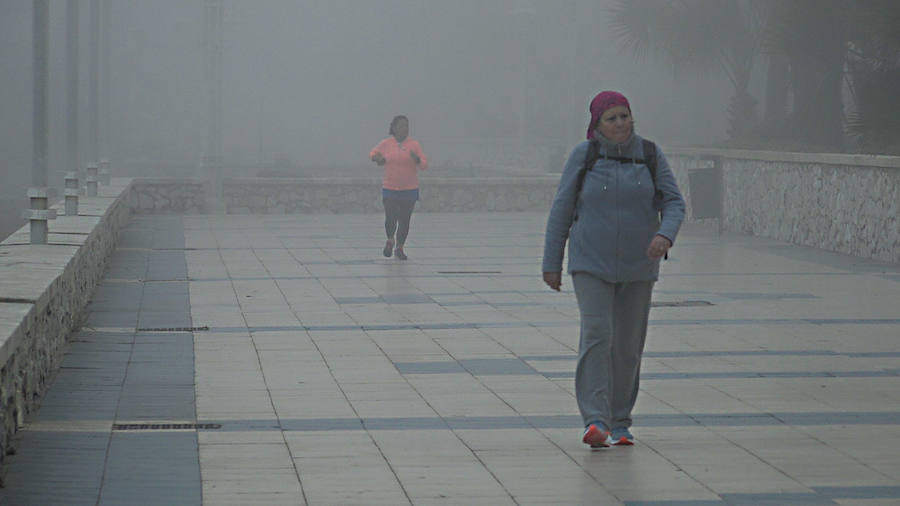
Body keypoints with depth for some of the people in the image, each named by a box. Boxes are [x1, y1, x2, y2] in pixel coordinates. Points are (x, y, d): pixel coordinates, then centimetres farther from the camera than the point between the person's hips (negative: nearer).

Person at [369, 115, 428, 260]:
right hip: (390, 189, 0)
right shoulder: (385, 144, 1)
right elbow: (373, 153, 19)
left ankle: (399, 248, 21)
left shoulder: (414, 144, -1)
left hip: (409, 190, 0)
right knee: (391, 219, -9)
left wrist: (417, 159, -22)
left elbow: (424, 165, -2)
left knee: (404, 221, 2)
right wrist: (377, 158, -3)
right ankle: (390, 240, 21)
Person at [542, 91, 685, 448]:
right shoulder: (584, 156, -3)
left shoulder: (649, 155, 3)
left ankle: (619, 422, 20)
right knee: (596, 335, -17)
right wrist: (552, 263, 1)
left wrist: (665, 234, -20)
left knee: (628, 346, 7)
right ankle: (596, 422, -22)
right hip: (591, 264, -3)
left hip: (638, 268, 3)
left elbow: (674, 202, 1)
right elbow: (561, 211, 2)